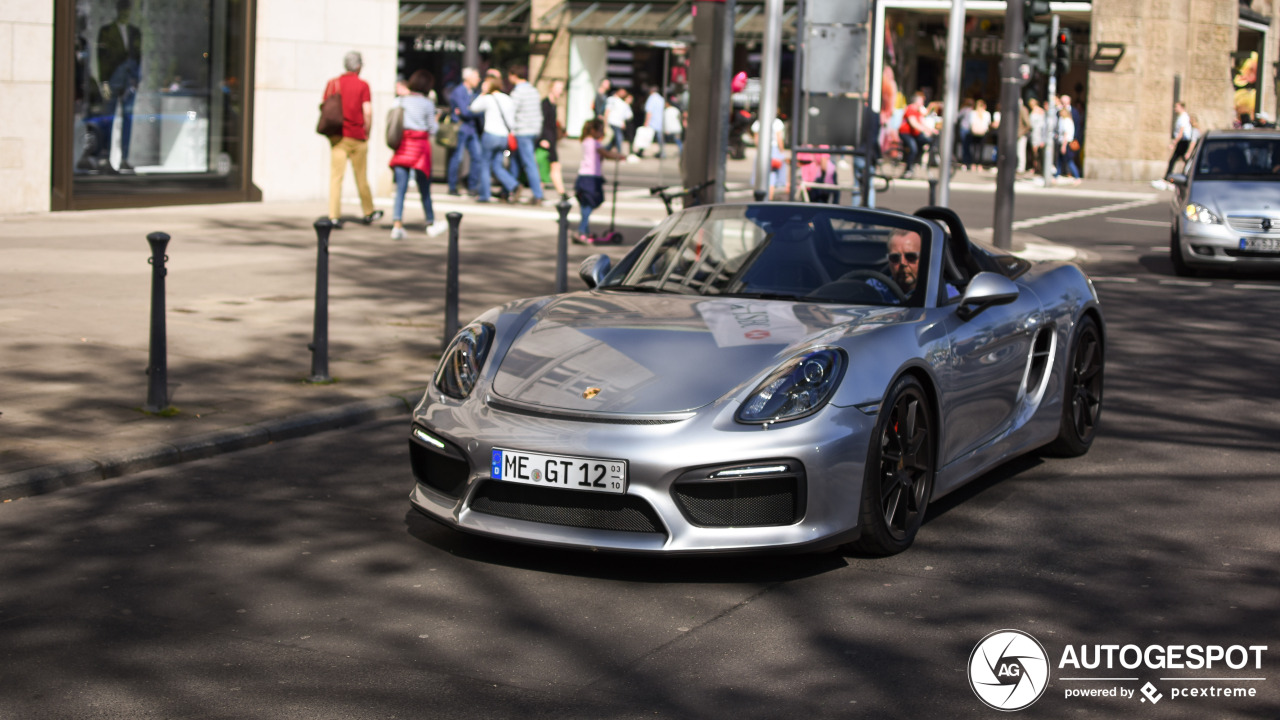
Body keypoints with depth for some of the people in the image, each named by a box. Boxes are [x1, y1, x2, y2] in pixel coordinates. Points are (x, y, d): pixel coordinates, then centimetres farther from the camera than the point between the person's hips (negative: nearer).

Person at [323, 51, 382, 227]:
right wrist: (366, 133, 3)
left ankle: (334, 216, -10)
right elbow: (367, 112, -11)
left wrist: (331, 131, 14)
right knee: (361, 176, 11)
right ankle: (368, 213, 25)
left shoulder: (332, 83, 5)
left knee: (336, 176, -1)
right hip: (357, 137, -2)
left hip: (337, 137, 2)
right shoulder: (362, 85, -5)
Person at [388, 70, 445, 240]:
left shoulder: (399, 101, 5)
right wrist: (436, 123, 19)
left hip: (401, 145, 3)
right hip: (419, 146, -3)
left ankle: (397, 224, -12)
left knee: (400, 188, 0)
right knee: (424, 189, 10)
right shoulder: (427, 104, -5)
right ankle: (431, 224, 24)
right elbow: (433, 129, -2)